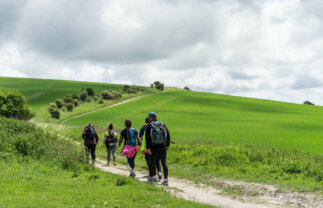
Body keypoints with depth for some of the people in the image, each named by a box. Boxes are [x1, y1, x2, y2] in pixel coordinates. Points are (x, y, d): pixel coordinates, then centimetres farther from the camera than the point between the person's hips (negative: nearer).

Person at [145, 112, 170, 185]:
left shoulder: (149, 127, -3)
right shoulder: (163, 125, 7)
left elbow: (147, 138, -10)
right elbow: (168, 135, 8)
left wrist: (148, 148, -11)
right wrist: (167, 145, 16)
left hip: (154, 148, -2)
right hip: (163, 148, 2)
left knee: (152, 162, 16)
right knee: (164, 163, -1)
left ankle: (151, 177, 30)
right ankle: (166, 179, -12)